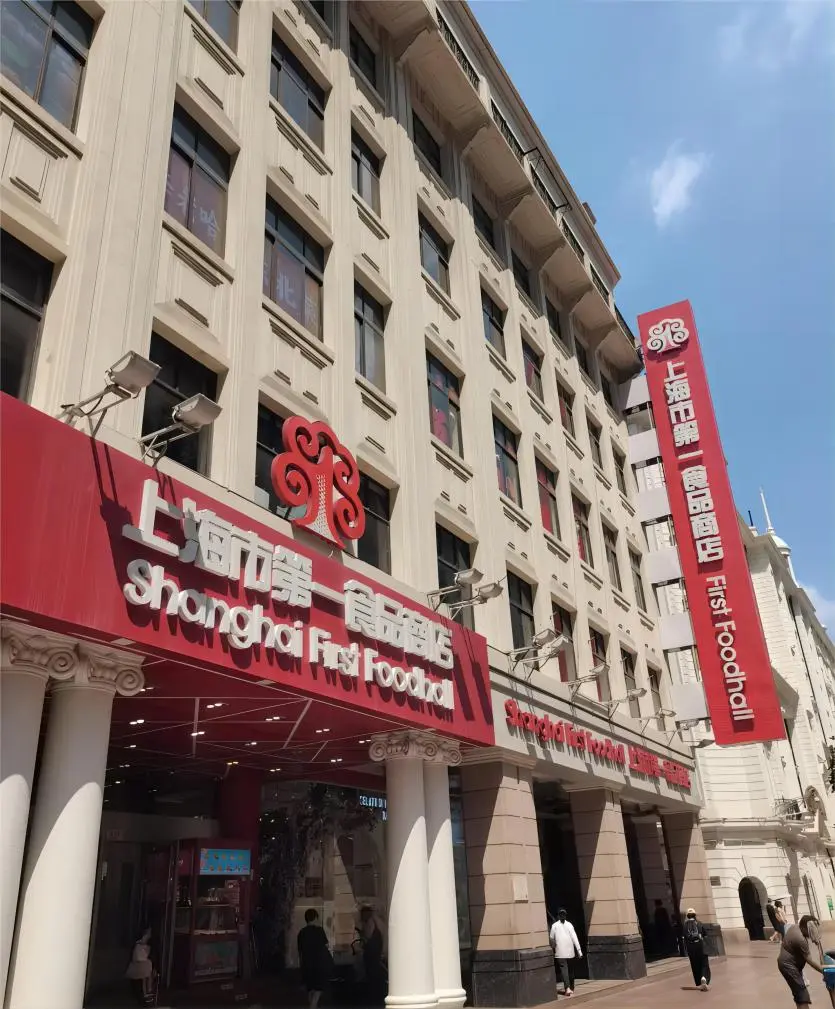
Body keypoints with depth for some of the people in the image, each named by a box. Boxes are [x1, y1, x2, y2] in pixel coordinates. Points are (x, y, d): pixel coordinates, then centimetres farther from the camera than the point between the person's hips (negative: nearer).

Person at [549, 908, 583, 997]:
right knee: (570, 970, 17)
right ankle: (571, 988, 27)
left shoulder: (554, 925, -2)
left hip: (560, 953, -2)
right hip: (570, 951, 2)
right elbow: (574, 937, -6)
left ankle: (567, 988, -24)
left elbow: (552, 938, 3)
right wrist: (579, 950, -5)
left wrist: (553, 948, 21)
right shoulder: (569, 925, -1)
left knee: (563, 969, -7)